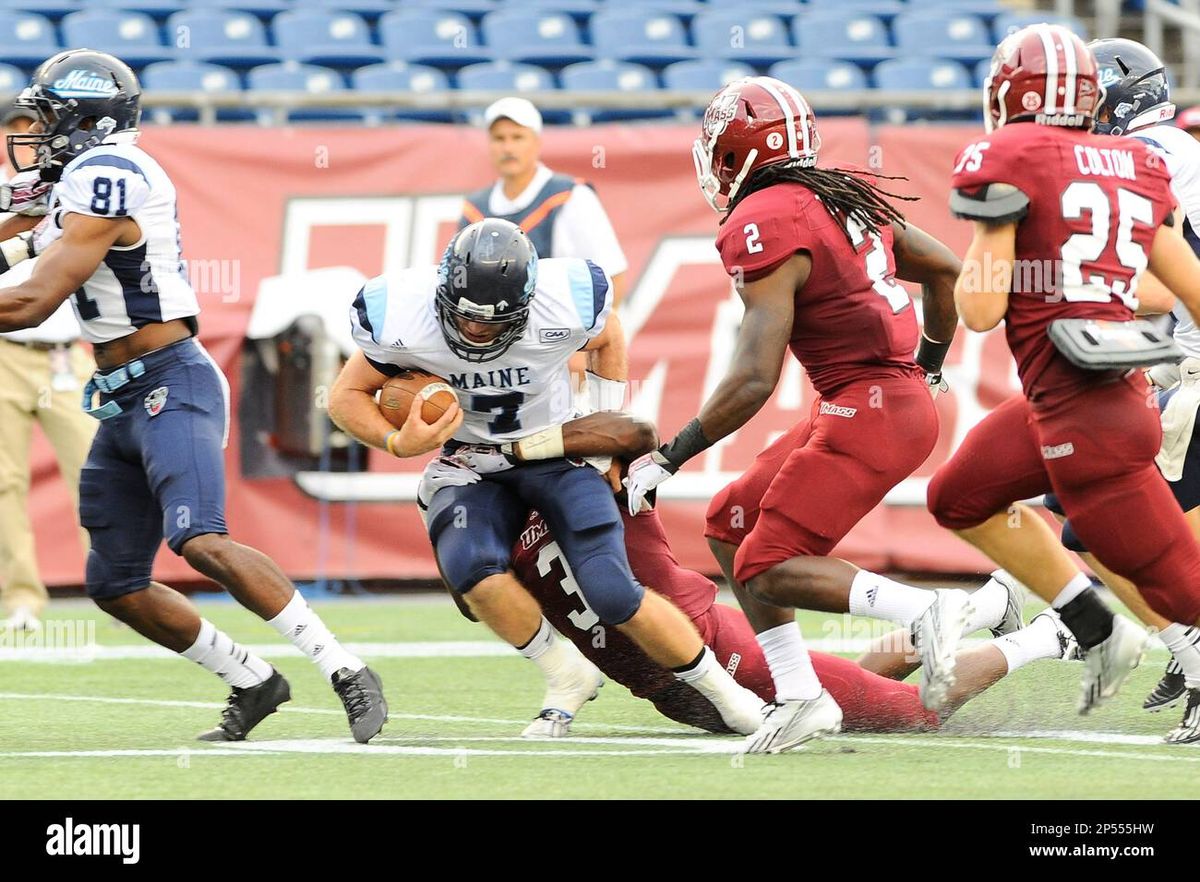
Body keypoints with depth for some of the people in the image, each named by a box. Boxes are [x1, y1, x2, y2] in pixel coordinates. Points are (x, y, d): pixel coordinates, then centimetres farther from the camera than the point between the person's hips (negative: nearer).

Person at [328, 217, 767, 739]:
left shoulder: (567, 303, -23)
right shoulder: (401, 319, -23)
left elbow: (607, 339, 4)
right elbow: (346, 396, -6)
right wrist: (398, 443, -25)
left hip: (557, 455, -1)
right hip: (473, 469, 1)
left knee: (613, 595, -18)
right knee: (471, 567, -31)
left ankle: (718, 687, 7)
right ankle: (566, 678, -7)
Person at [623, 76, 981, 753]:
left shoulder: (765, 224, -15)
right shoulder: (850, 196, 11)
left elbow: (754, 381, -20)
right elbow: (946, 270, 23)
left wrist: (668, 459, -12)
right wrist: (928, 366, 36)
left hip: (865, 412, -9)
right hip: (908, 398, 9)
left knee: (765, 570, -8)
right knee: (732, 524, 14)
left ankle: (926, 609, -16)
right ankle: (800, 698, 13)